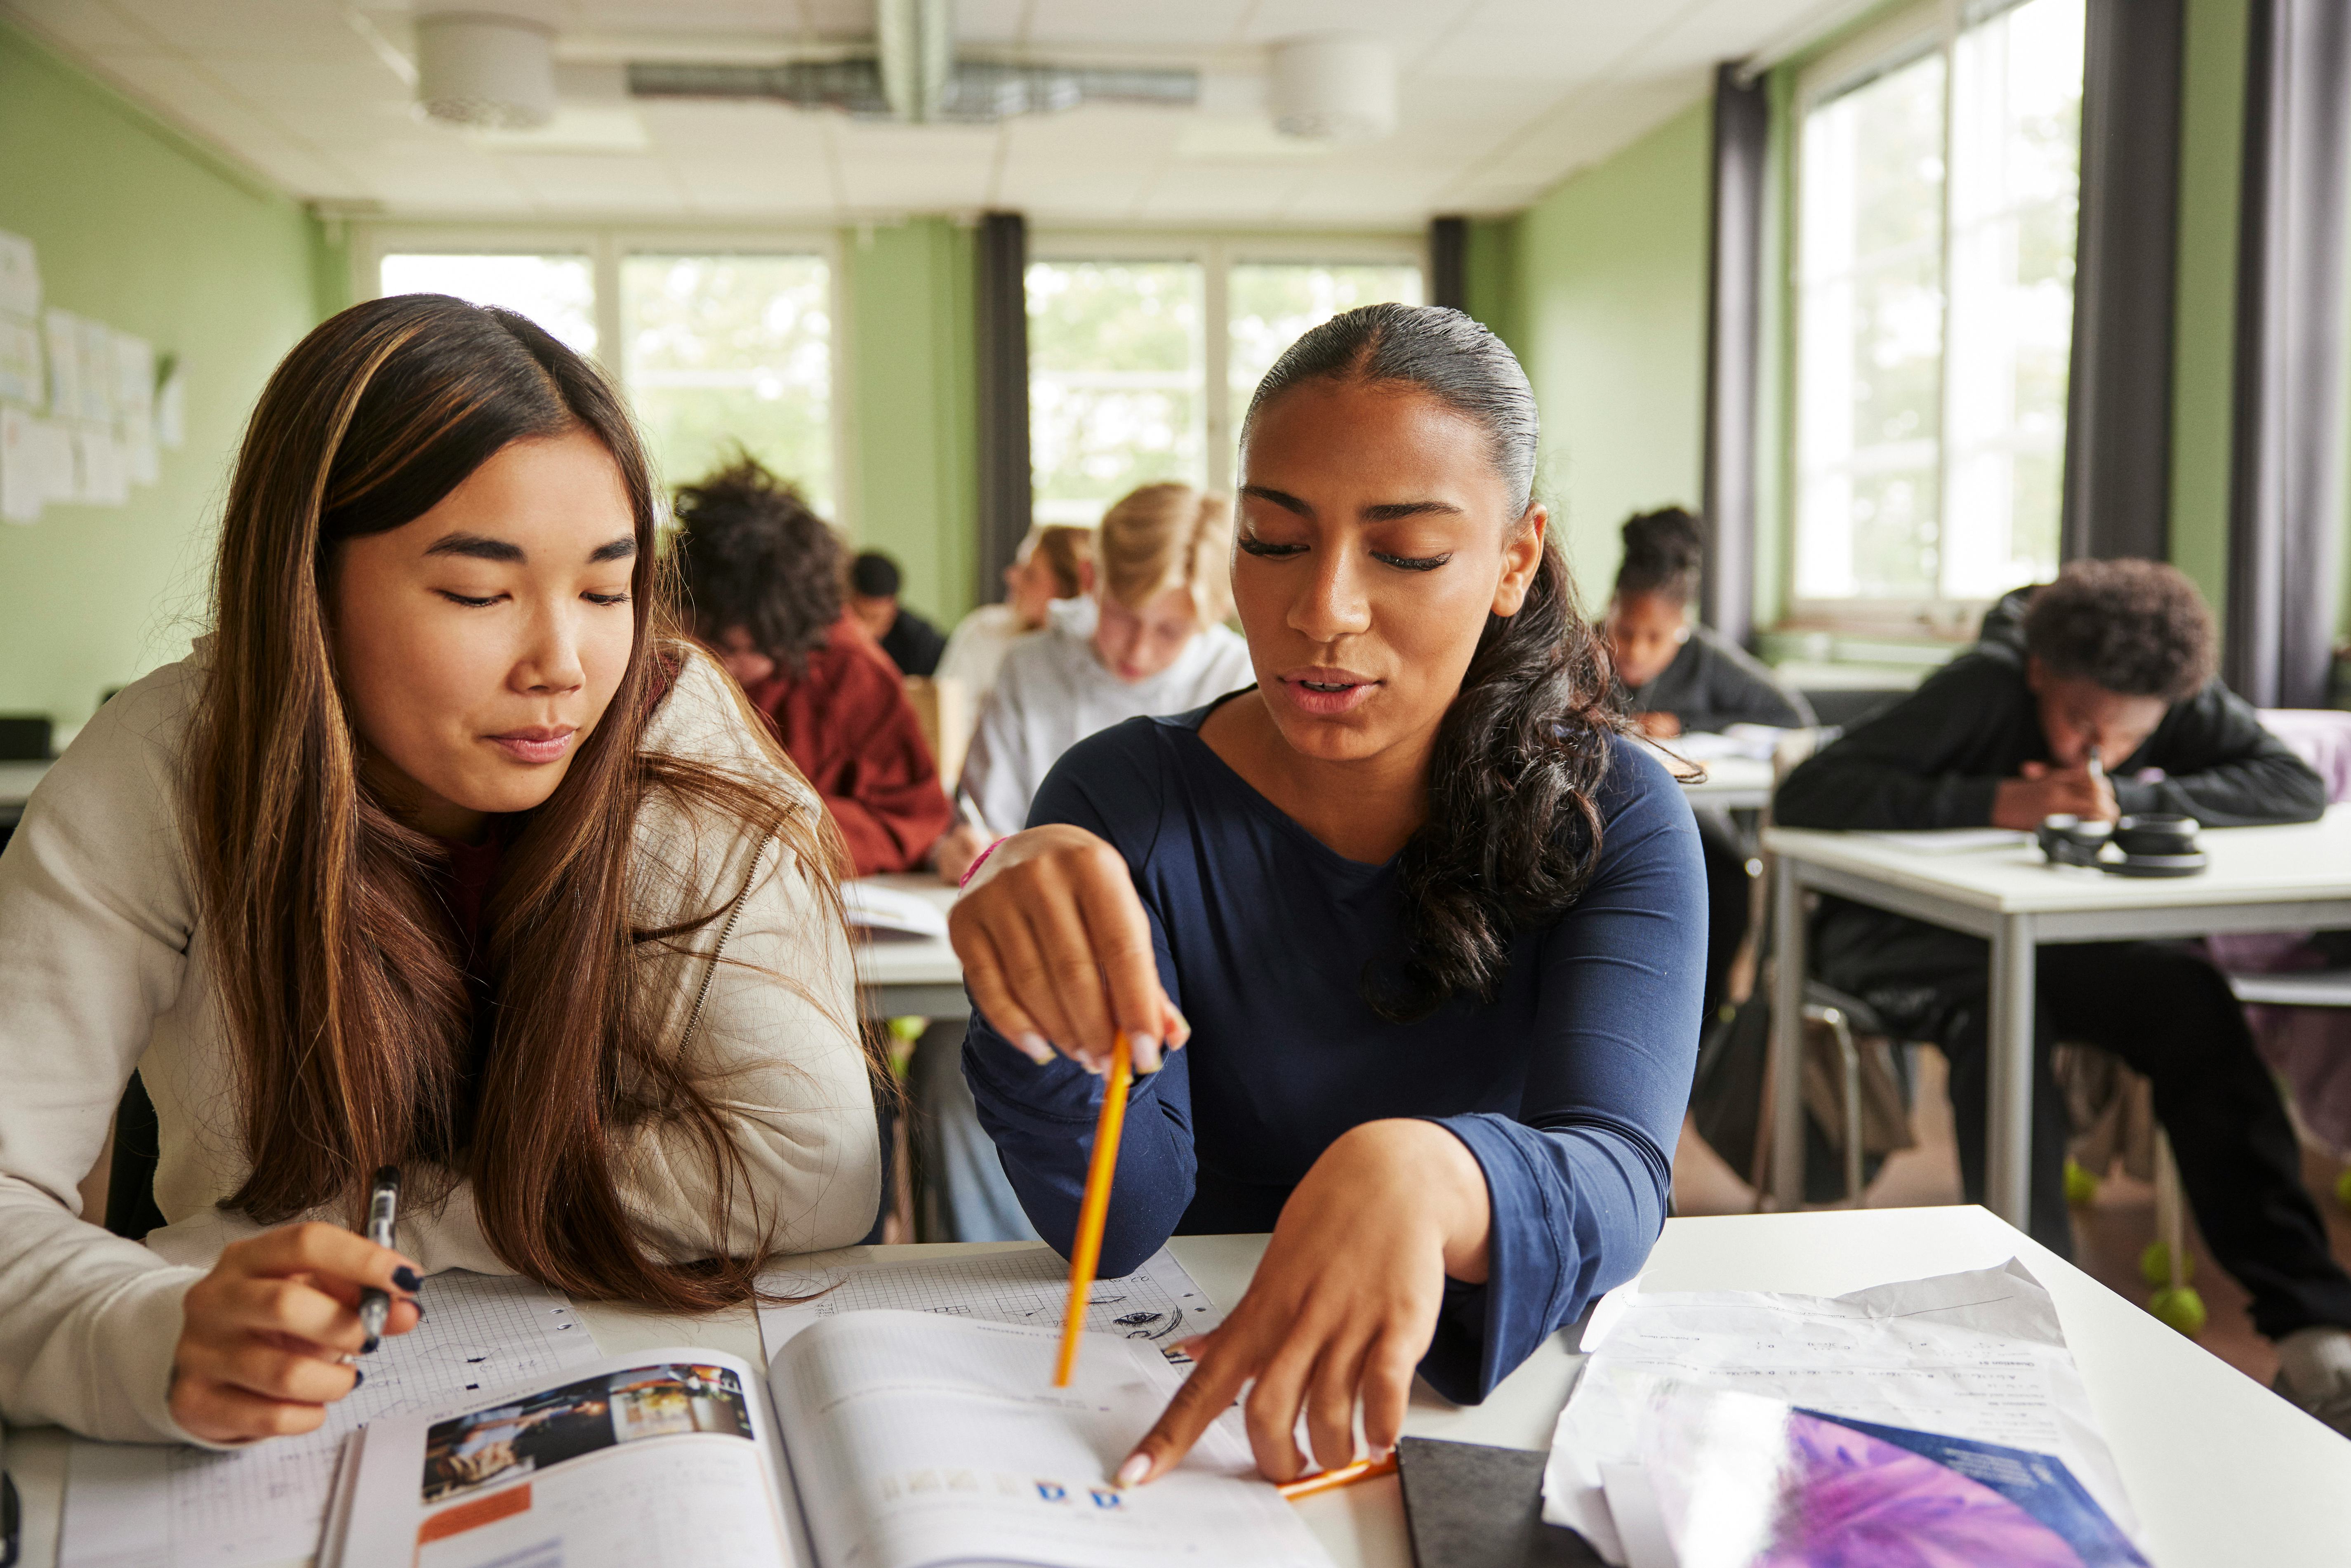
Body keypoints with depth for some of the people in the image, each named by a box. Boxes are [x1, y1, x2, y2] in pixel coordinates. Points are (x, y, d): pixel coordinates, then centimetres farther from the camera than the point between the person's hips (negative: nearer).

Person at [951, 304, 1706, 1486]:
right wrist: (1039, 989, -33)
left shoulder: (1612, 819, -6)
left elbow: (1615, 1178, -21)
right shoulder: (1124, 803, -6)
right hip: (1186, 1388, 0)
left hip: (1518, 1396, 1)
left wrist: (1423, 1176, -42)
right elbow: (1119, 1226, -14)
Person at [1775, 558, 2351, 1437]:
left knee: (2191, 1001, -24)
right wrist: (1995, 803, -36)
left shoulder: (2185, 702, -4)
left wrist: (2128, 797, -24)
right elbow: (1806, 795, -31)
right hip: (1907, 936, -4)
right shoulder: (1983, 691, -22)